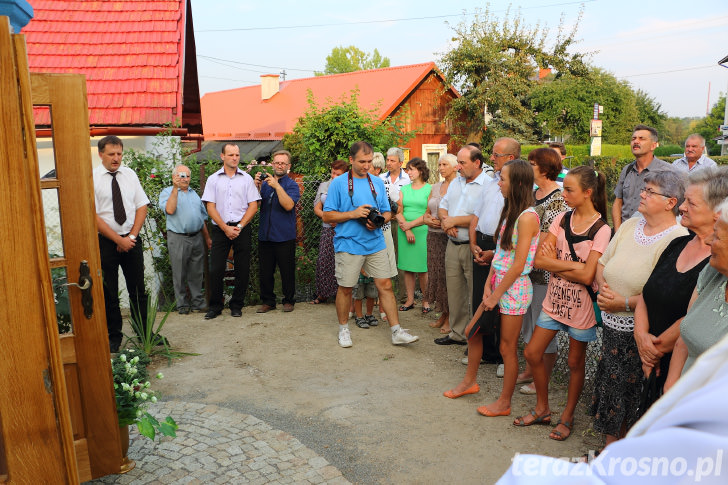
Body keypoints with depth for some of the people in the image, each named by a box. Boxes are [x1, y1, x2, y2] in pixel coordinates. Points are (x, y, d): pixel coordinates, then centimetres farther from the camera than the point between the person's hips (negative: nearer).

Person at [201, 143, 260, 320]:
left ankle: (237, 305, 15)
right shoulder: (213, 179, 8)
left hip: (242, 228, 0)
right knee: (216, 269, -3)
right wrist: (225, 228, -8)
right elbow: (210, 207, 2)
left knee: (242, 269, 2)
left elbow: (253, 206, 3)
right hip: (220, 229, 0)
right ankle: (215, 306, 11)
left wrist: (239, 226, -8)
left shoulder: (247, 179, 8)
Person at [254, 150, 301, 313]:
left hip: (284, 237, -4)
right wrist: (257, 186, -11)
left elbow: (288, 205, -17)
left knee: (287, 271, 5)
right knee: (265, 272, 9)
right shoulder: (265, 182, 12)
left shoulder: (292, 185, -1)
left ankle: (288, 300, 19)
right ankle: (268, 301, 21)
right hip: (265, 235, 4)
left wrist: (277, 186, -21)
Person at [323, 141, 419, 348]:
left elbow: (387, 212, 15)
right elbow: (327, 215, -4)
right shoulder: (338, 183, -2)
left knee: (385, 285, 1)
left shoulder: (377, 183, 11)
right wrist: (353, 214, -15)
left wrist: (379, 221, -7)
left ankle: (397, 331, 7)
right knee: (345, 288, 7)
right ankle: (343, 329, 26)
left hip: (376, 244, 3)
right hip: (349, 245, -3)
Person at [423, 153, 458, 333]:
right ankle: (443, 313, 23)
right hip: (434, 236, 7)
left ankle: (450, 318, 9)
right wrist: (428, 220, 0)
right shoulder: (435, 187, 15)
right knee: (436, 274, 10)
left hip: (451, 237, -7)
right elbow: (427, 212, 21)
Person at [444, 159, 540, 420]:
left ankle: (504, 402, 20)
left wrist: (496, 295, -14)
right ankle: (470, 381, 36)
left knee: (507, 347, 4)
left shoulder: (527, 217, -19)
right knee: (472, 331, 16)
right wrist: (488, 285, 1)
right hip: (498, 282, 9)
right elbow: (499, 252, 9)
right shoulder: (509, 211, 9)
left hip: (514, 287, -9)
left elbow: (518, 265, -20)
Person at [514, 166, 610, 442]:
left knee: (575, 363, 11)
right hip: (555, 299, 5)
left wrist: (554, 263, -13)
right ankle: (542, 409, 28)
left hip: (581, 304, -5)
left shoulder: (601, 230, -13)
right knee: (532, 353, 7)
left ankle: (567, 417, 30)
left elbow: (586, 276, -22)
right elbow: (539, 260, -9)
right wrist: (572, 265, -18)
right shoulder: (561, 220, 1)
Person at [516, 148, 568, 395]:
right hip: (527, 268, 9)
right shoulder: (533, 194, 12)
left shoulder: (558, 198, -15)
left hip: (545, 271, -9)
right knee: (527, 321, 17)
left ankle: (543, 379, 16)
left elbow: (548, 237, -20)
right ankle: (529, 371, 31)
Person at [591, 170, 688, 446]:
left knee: (633, 395, 6)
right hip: (612, 326, 6)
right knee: (610, 385, 14)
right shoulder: (630, 226, 7)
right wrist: (603, 287, -7)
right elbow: (602, 264, 12)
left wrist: (624, 303, -20)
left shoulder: (677, 240, -16)